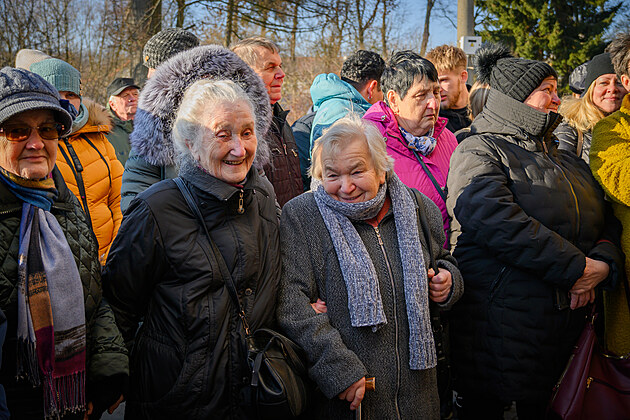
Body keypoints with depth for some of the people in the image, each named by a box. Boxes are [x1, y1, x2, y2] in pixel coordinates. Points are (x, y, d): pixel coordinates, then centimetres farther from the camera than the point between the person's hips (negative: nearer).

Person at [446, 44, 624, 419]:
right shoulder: (479, 151, -5)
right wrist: (575, 267, -21)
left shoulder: (566, 160, 20)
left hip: (568, 322, 7)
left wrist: (603, 263, -8)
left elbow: (609, 220, 17)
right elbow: (491, 216, -23)